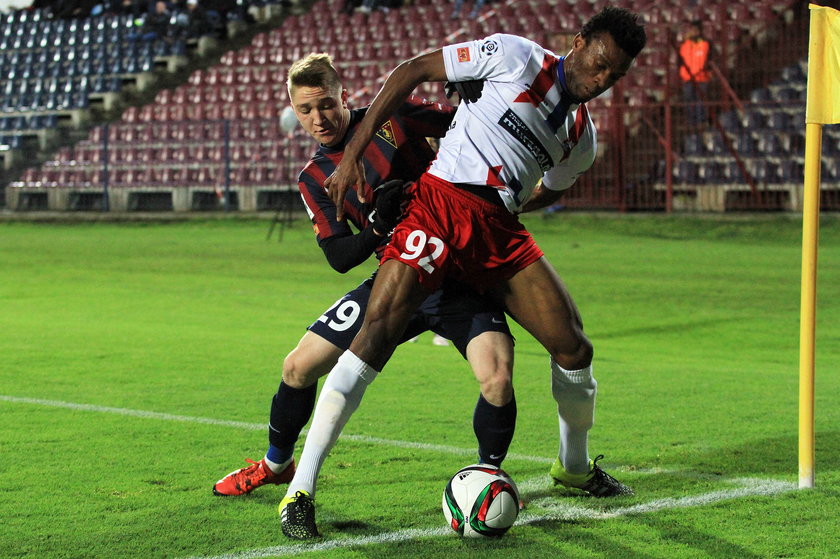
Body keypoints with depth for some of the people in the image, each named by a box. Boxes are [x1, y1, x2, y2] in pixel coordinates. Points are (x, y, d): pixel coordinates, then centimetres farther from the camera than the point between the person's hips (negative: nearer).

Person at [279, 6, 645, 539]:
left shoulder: (583, 137, 15)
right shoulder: (518, 57, -2)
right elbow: (415, 70, -1)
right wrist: (355, 149, -5)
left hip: (500, 231, 6)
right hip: (442, 201, -6)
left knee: (574, 346, 0)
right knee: (378, 331, -21)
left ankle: (575, 466, 29)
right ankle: (300, 490, -21)